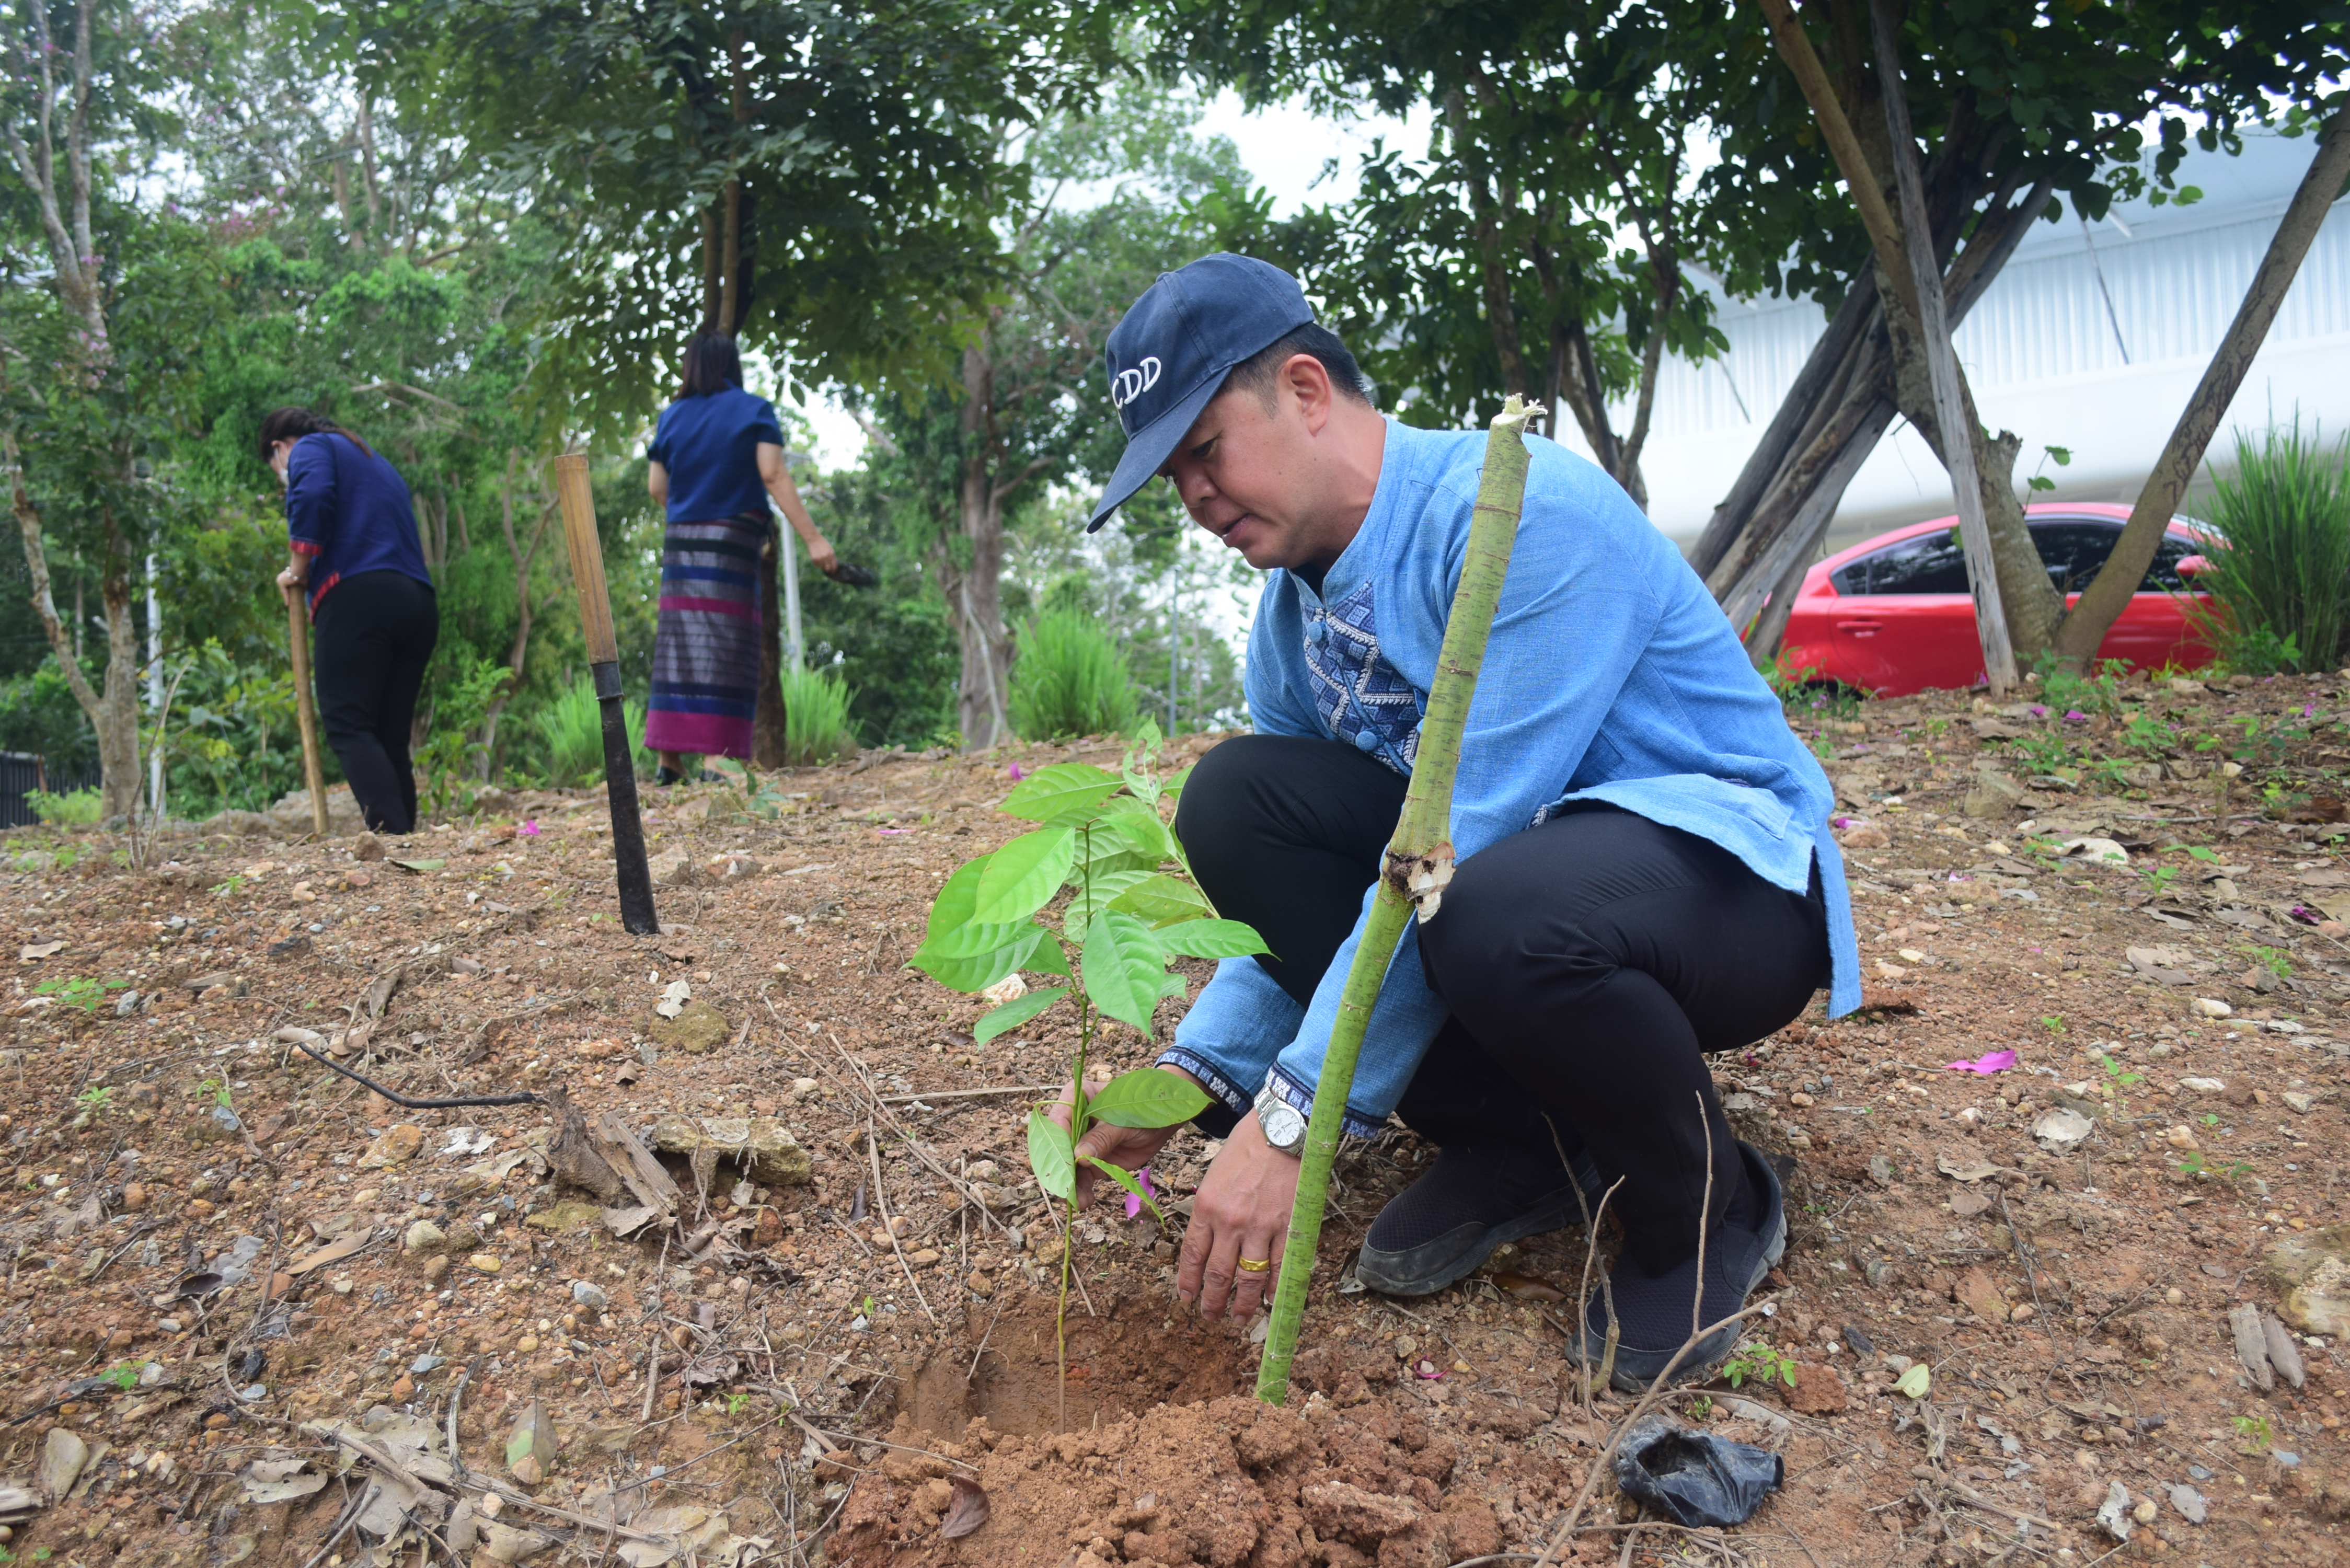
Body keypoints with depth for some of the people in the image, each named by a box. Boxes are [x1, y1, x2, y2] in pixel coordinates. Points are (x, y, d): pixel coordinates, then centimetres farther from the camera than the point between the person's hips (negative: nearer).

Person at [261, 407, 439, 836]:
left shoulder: (310, 449, 11)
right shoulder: (379, 463, 35)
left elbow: (312, 497, -12)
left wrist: (299, 569, -2)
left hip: (358, 598, -8)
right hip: (419, 604, 8)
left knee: (348, 727, -13)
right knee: (391, 739, 6)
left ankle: (392, 836, -27)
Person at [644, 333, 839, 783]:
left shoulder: (672, 417, 10)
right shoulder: (753, 410, 0)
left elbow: (656, 487, 10)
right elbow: (774, 476, -11)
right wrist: (813, 538, -15)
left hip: (681, 543, 4)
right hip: (731, 545, -4)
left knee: (680, 647, 7)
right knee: (725, 652, -3)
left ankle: (669, 759, 6)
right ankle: (716, 759, -8)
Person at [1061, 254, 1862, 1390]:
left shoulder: (1520, 509, -23)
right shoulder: (1292, 611, 3)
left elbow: (1452, 850, -29)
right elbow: (1288, 872, 7)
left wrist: (1295, 1118, -27)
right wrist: (1197, 1075, -7)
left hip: (1737, 870, -7)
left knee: (1501, 916, -40)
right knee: (1234, 797, -12)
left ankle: (1709, 1210, -7)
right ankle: (1515, 1143, -2)